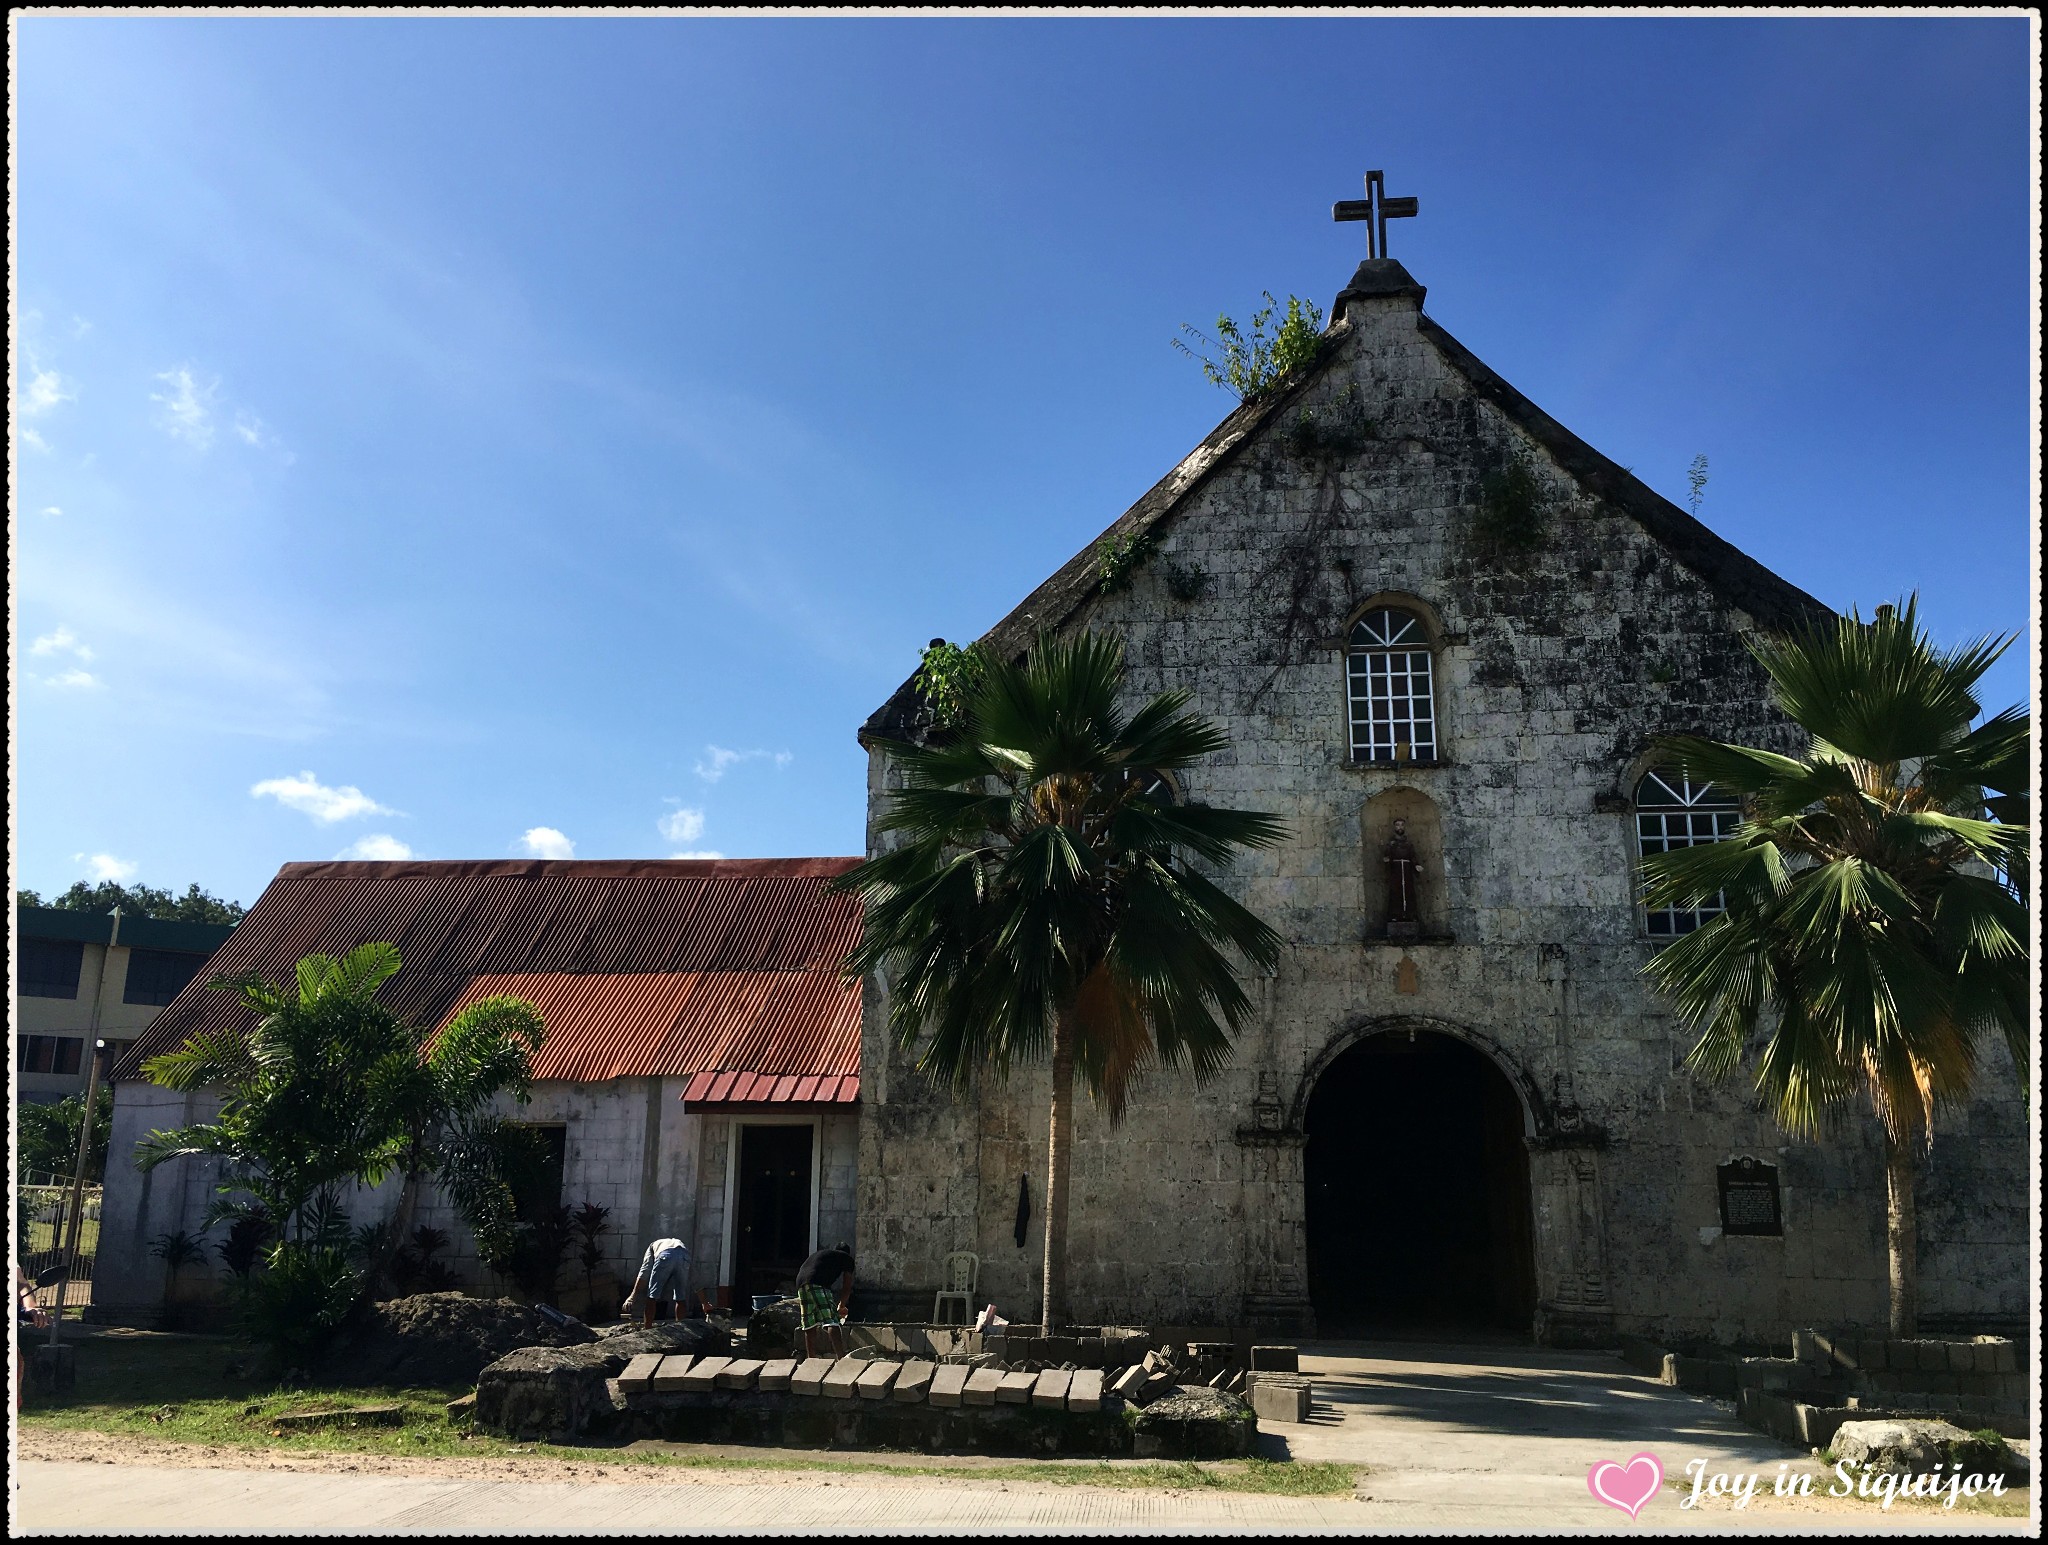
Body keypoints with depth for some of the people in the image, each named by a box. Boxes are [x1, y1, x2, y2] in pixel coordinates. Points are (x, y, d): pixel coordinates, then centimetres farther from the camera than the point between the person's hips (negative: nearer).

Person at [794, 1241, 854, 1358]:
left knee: (810, 1326, 12)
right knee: (831, 1322, -12)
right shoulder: (847, 1258, 22)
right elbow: (847, 1287, 19)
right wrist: (841, 1306, 36)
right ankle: (841, 1356, -25)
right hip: (817, 1284, -6)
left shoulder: (822, 1254, 39)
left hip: (801, 1283, 6)